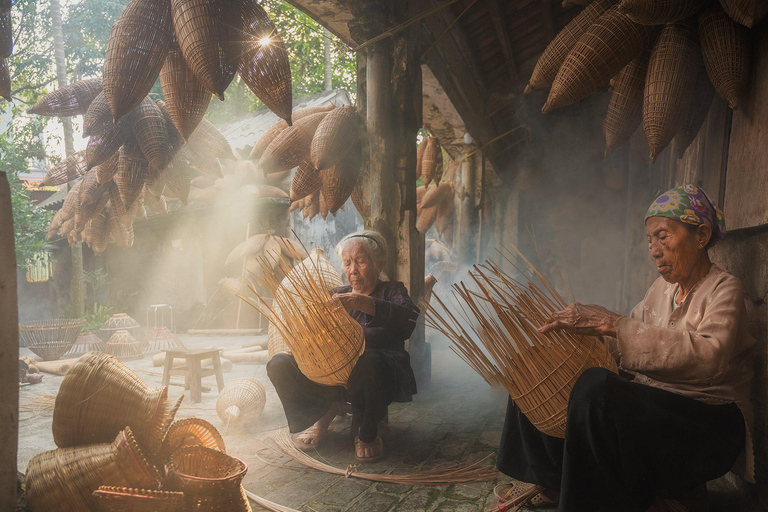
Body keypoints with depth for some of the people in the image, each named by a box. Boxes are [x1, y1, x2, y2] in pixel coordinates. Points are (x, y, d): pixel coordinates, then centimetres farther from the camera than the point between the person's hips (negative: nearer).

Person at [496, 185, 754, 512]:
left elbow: (709, 356, -31)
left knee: (596, 387, -36)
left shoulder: (724, 289, -11)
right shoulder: (663, 288, 12)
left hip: (707, 420, -8)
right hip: (647, 401, 8)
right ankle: (549, 483, 16)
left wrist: (610, 324, -39)